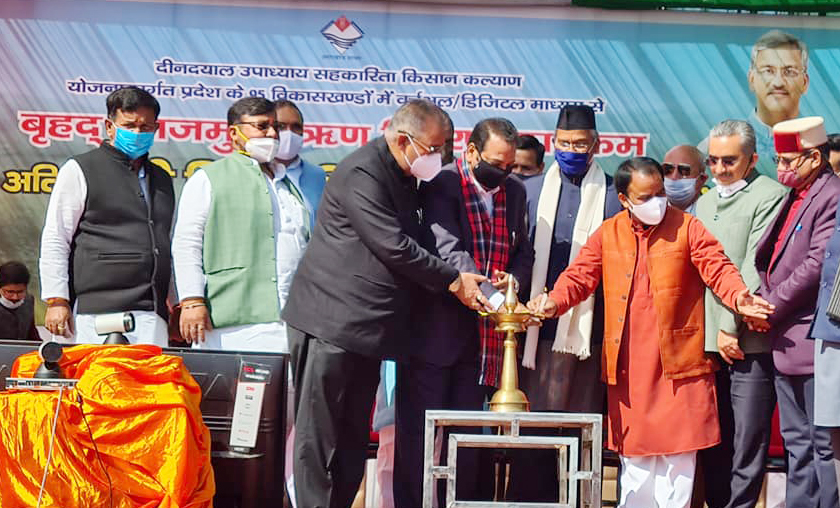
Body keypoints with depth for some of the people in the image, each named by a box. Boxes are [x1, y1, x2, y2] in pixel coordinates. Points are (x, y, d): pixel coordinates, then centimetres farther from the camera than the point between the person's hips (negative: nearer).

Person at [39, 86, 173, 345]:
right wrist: (56, 300, -6)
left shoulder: (163, 179, 23)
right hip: (98, 311, -5)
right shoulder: (79, 170, 7)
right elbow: (54, 241, 2)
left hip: (153, 314, 5)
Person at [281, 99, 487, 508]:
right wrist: (453, 281, -12)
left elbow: (407, 242, 19)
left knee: (353, 440, 11)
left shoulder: (402, 177, 15)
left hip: (366, 326, 10)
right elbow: (394, 247, -19)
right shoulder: (361, 172, -15)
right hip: (331, 321, -9)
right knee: (319, 435, -4)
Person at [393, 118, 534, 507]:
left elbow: (524, 251, 19)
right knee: (421, 429, 1)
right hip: (435, 327, -5)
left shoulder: (515, 191, 9)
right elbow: (450, 251, -23)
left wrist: (513, 278, -4)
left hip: (483, 332, 5)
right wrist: (495, 301, -32)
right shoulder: (441, 185, -11)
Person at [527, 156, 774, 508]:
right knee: (634, 453, 10)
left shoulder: (686, 228, 1)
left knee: (678, 452, 2)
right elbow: (580, 275, 5)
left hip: (677, 361, -2)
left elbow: (717, 268, -7)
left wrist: (738, 298, -26)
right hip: (628, 366, 3)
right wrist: (555, 302, -15)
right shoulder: (608, 234, 9)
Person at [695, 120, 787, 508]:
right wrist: (708, 330, 12)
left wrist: (731, 325, -13)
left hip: (748, 342, -7)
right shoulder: (705, 202, 19)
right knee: (711, 441, 11)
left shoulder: (770, 196, -5)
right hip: (708, 340, 7)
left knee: (746, 443, -4)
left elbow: (755, 267, -11)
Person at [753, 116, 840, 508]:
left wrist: (772, 308, -13)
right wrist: (763, 305, 2)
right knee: (797, 441, 15)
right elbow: (769, 260, 18)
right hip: (786, 340, 9)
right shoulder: (794, 198, 15)